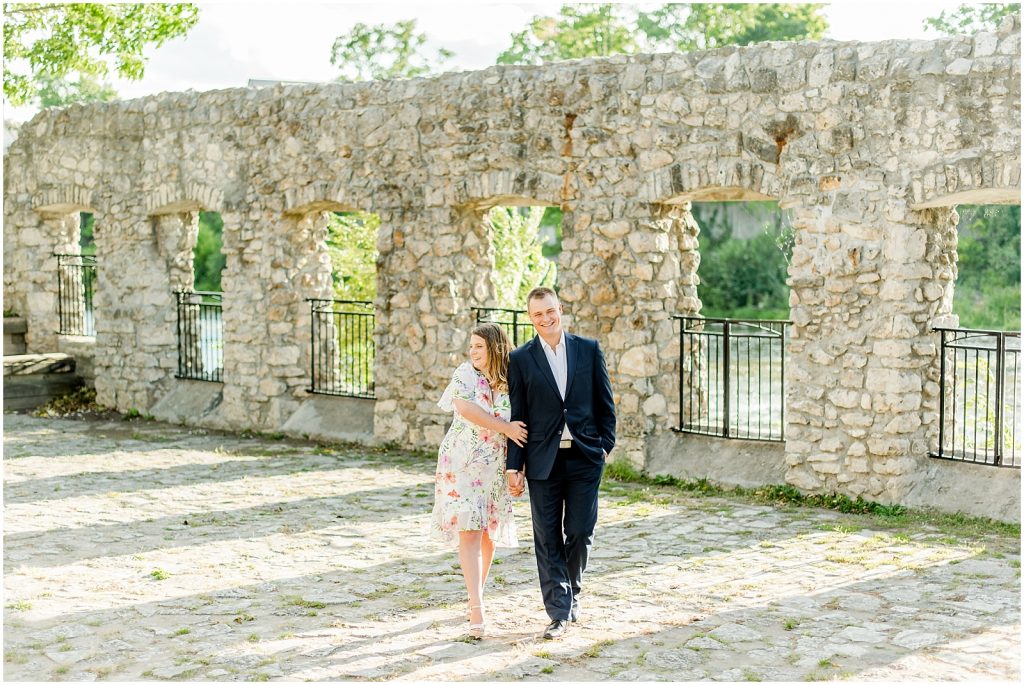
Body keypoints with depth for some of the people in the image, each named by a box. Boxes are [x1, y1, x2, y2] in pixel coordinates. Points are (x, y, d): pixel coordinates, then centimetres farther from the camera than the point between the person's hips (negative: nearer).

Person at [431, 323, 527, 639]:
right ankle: (476, 608, -16)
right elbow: (465, 408, -21)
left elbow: (520, 427, 8)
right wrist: (505, 428, -19)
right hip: (462, 465, -3)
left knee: (488, 533, 9)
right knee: (469, 531, -12)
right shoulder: (466, 373, -5)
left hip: (495, 467, 3)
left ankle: (477, 595, 26)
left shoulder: (511, 382, 3)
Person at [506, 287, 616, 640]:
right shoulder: (520, 359, 2)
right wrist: (513, 466, -2)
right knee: (548, 538, 1)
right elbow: (517, 415, 1)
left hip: (585, 457, 0)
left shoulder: (589, 350, 4)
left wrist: (605, 444, 2)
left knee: (580, 533, 3)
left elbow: (605, 403, 9)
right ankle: (559, 611, 8)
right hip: (543, 461, 0)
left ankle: (572, 592, 28)